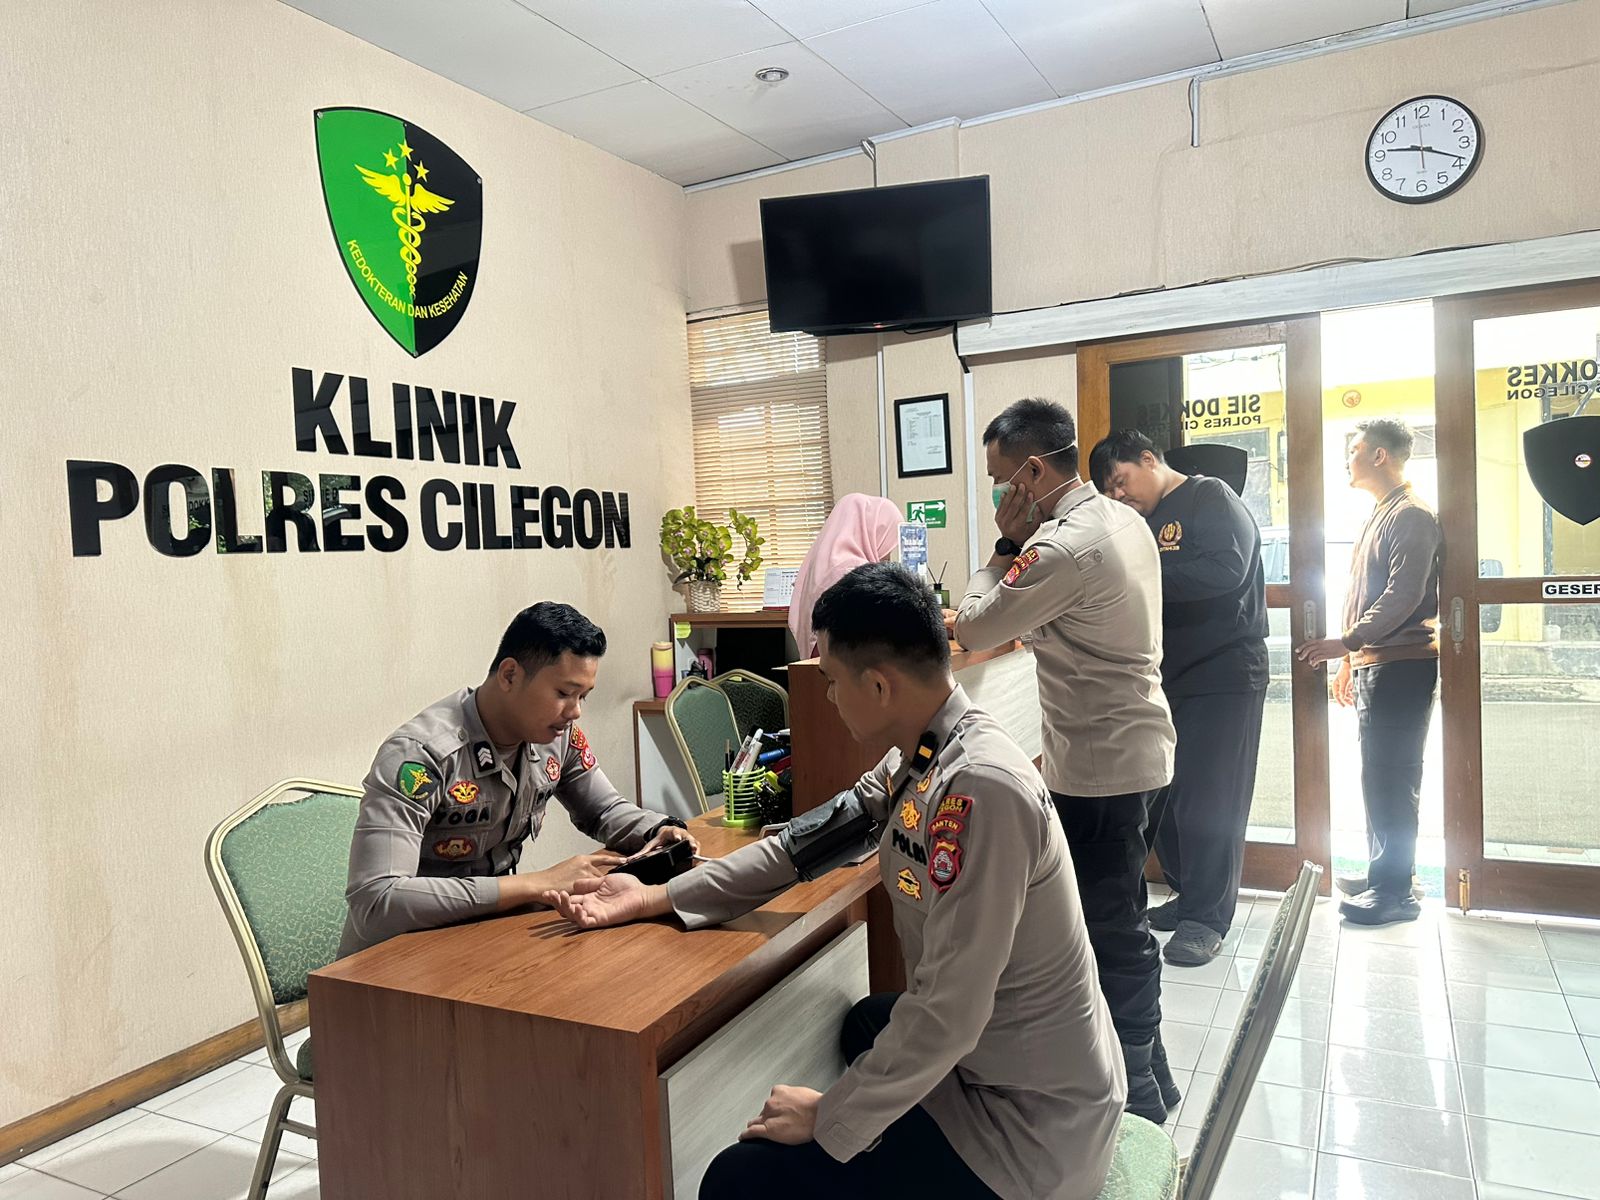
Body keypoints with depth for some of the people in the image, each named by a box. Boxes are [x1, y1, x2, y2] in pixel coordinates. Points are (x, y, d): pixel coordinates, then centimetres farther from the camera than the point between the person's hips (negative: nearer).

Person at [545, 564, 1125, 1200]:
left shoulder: (979, 790, -32)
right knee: (865, 1030, 35)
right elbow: (812, 839, 4)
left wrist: (829, 1119, -17)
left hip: (1029, 1124, -9)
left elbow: (948, 1014, -31)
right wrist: (654, 899, 5)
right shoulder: (919, 754, -3)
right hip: (996, 1058, 9)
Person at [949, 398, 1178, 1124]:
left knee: (1112, 933, 4)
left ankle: (1136, 1097, 20)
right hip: (1134, 747, 10)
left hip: (1101, 765, -10)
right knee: (1120, 924, 21)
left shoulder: (1065, 547, -24)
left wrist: (1008, 544, -10)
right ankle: (1148, 1078, 37)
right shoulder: (1123, 519, 8)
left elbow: (971, 630, -16)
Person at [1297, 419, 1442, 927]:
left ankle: (1395, 891, -2)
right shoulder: (1380, 517, 21)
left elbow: (1404, 595, -21)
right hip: (1372, 663, 10)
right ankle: (1381, 874, 22)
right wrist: (1350, 661, 22)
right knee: (1379, 775, 13)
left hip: (1400, 666, -10)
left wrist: (1346, 642, -25)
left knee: (1390, 776, -8)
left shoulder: (1411, 515, -10)